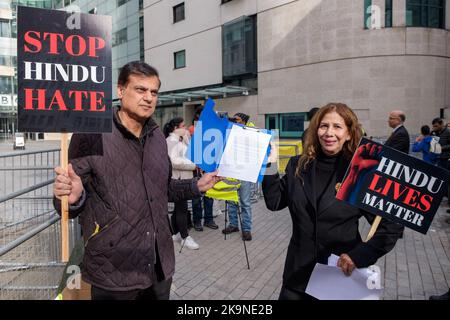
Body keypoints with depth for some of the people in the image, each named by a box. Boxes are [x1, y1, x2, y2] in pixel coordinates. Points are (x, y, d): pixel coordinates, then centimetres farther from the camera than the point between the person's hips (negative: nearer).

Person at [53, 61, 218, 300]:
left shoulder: (157, 137, 7)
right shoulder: (92, 134, -12)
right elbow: (76, 200, -8)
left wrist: (197, 186, 6)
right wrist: (74, 197, -29)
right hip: (112, 270, -5)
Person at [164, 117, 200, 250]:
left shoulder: (180, 140, 18)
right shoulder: (171, 141, -15)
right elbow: (174, 161, -25)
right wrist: (194, 165, -19)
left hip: (183, 178, 10)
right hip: (178, 179, -10)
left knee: (178, 207, 16)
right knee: (182, 208, -6)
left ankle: (175, 234, 26)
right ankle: (185, 237, 1)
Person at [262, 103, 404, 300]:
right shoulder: (298, 165, -2)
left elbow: (393, 225, -9)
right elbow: (275, 202, 1)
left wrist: (359, 256, -18)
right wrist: (270, 166, -9)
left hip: (342, 274, -2)